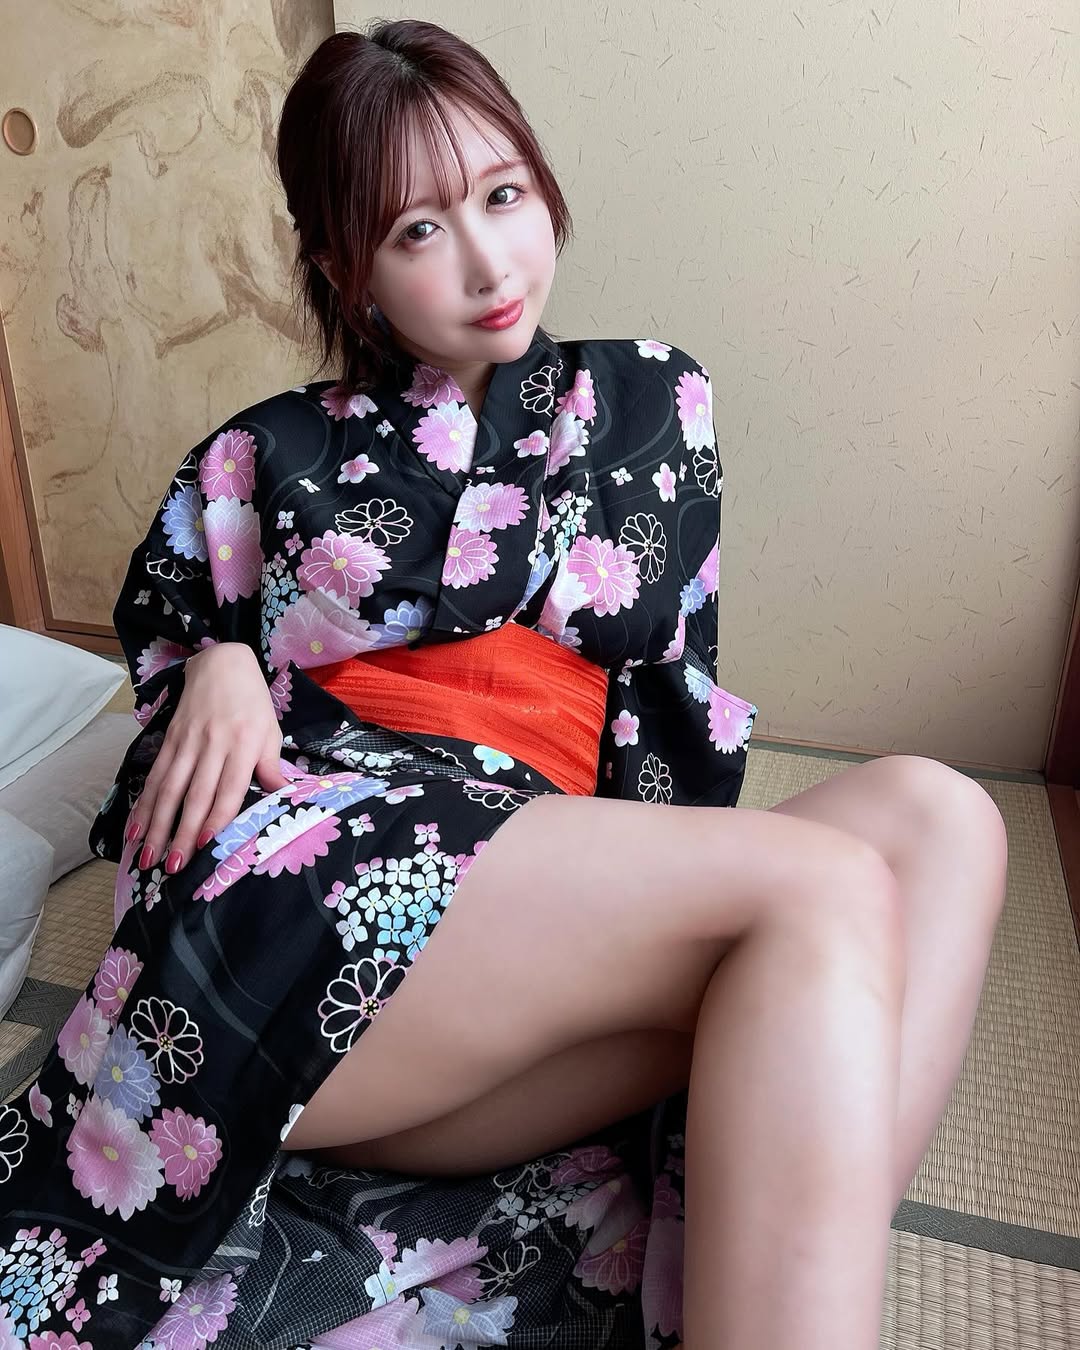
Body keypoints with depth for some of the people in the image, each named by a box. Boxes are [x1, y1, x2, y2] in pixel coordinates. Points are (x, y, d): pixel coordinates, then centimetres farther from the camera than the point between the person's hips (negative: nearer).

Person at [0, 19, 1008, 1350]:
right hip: (302, 902, -3)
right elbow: (162, 675, 22)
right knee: (824, 895, -23)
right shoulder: (265, 457, 15)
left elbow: (678, 687, 15)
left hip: (567, 923, 3)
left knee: (931, 816, -22)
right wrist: (217, 668, -3)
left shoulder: (649, 402, 18)